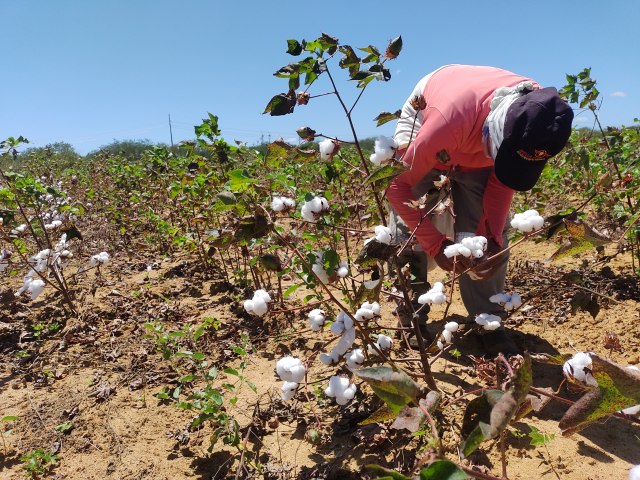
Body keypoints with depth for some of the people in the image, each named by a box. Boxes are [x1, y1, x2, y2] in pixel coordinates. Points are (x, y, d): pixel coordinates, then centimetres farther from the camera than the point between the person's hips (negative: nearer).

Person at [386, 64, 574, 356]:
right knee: (410, 230, -11)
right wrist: (436, 243, -33)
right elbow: (398, 184, -32)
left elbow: (501, 181, -13)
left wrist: (492, 237, -25)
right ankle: (410, 318, 5)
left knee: (492, 234, -9)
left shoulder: (536, 118, -30)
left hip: (476, 141, 4)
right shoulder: (449, 121, -45)